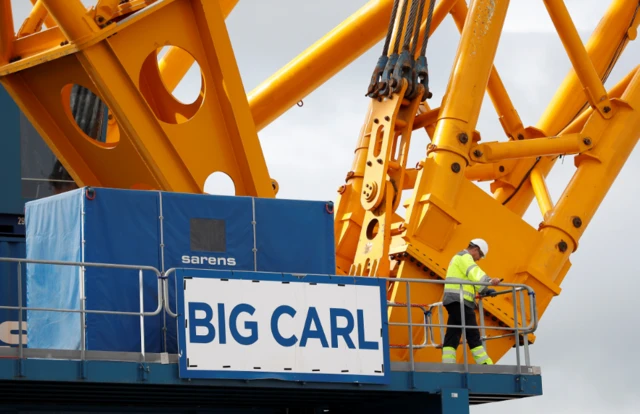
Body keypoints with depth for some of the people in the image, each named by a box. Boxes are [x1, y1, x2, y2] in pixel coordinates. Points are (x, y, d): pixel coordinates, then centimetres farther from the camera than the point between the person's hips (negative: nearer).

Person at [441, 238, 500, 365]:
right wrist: (489, 281, -36)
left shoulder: (459, 258, 29)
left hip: (454, 302, 10)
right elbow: (475, 273, -23)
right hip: (459, 301, -10)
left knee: (453, 334, 4)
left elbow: (472, 279, 28)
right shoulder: (465, 257, -4)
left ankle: (448, 363, -3)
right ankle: (485, 364, -11)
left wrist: (485, 290, 15)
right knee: (472, 333, -10)